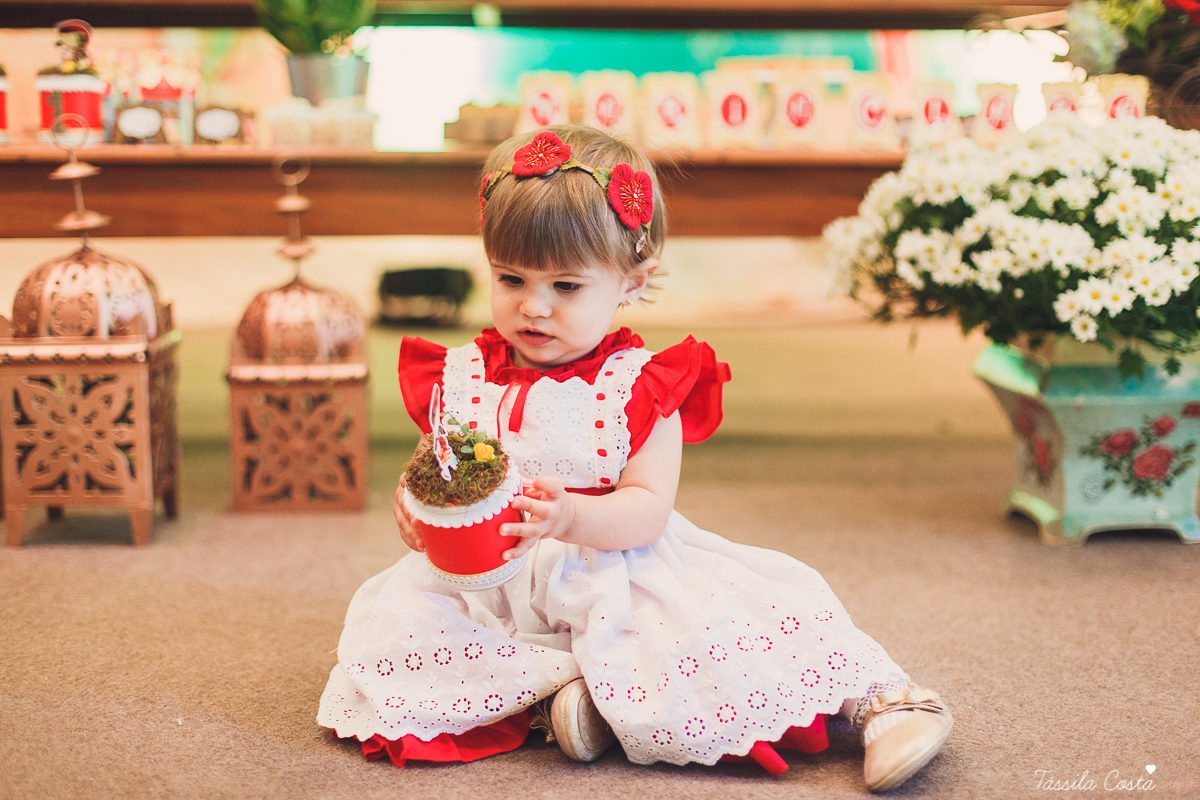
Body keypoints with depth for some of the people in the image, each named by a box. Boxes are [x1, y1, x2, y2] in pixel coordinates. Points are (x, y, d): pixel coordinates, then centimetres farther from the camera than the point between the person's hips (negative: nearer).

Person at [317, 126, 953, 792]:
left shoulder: (640, 387, -6)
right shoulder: (460, 376, 3)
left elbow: (647, 511, -14)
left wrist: (570, 516, -34)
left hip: (613, 579, -3)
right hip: (489, 588, 3)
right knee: (390, 630, -21)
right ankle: (555, 688, -20)